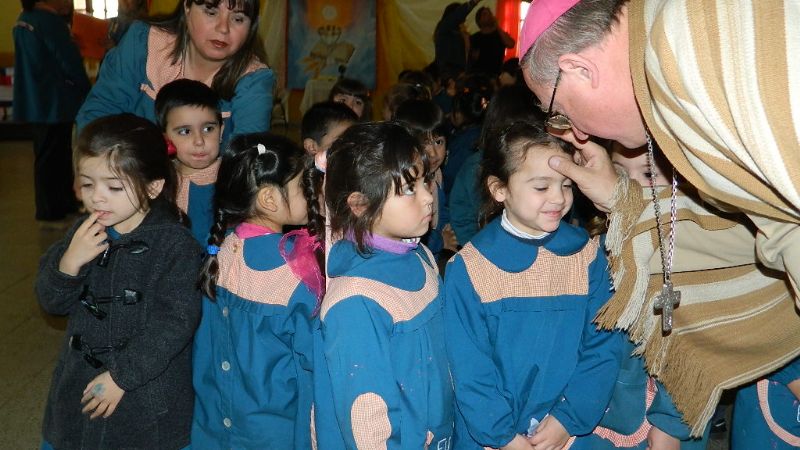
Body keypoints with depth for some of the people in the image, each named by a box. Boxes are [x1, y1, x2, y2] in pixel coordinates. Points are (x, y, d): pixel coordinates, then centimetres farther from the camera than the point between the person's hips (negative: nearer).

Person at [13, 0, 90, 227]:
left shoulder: (24, 19, 10)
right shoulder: (50, 21, -19)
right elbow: (70, 62, -15)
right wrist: (86, 90, -3)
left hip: (34, 102, 9)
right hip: (53, 103, -9)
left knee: (54, 156, 18)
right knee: (52, 159, -2)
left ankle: (66, 203, 30)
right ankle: (51, 215, 6)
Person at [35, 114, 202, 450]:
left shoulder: (176, 245, -17)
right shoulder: (83, 233, 1)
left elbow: (175, 323, -20)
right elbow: (52, 302, 4)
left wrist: (120, 375, -18)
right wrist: (70, 261, -16)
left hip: (148, 397, -5)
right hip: (78, 389, 5)